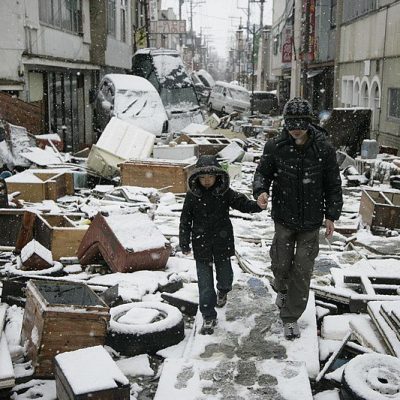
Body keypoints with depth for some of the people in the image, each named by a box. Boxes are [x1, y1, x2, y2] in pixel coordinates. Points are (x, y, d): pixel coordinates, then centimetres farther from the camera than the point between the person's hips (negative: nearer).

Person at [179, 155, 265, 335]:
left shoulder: (225, 193, -5)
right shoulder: (192, 196, -5)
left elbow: (242, 203, -10)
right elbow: (185, 220, -1)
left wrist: (257, 205, -31)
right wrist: (184, 244, 0)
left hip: (222, 243, 1)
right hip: (201, 244, -1)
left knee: (225, 274, 15)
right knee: (205, 281, 2)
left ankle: (223, 290, 52)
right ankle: (208, 316, 12)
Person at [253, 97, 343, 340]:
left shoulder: (324, 149, -8)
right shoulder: (275, 147, -8)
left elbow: (333, 184, 1)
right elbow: (263, 173, 3)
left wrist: (331, 215, 1)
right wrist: (261, 190, -19)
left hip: (311, 220, 0)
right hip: (284, 218, 0)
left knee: (302, 270, 4)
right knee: (281, 264, 8)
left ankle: (291, 318, 18)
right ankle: (281, 288, 45)